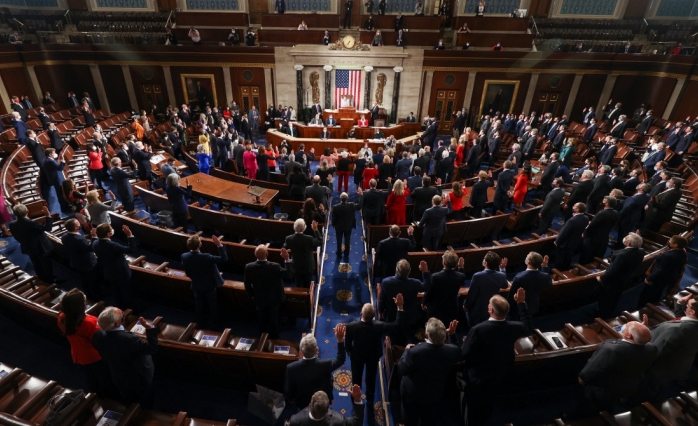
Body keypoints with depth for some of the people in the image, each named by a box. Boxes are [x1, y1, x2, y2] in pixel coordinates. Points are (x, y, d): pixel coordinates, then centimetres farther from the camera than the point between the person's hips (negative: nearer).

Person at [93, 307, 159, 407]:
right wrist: (150, 328, -39)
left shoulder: (98, 335, -23)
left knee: (128, 404, 33)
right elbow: (152, 348, -35)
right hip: (140, 378, -5)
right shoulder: (129, 339, -43)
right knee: (145, 404, 25)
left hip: (119, 378, 6)